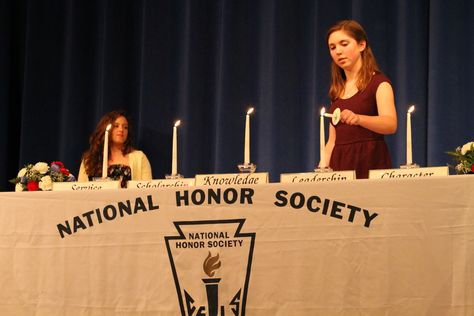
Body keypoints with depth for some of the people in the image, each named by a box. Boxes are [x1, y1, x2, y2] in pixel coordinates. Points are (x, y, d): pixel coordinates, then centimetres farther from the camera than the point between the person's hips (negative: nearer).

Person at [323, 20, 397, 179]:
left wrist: (358, 119, -37)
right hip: (340, 165, 5)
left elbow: (391, 124, -19)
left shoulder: (379, 83, -1)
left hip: (370, 165, -5)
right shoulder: (337, 90, 17)